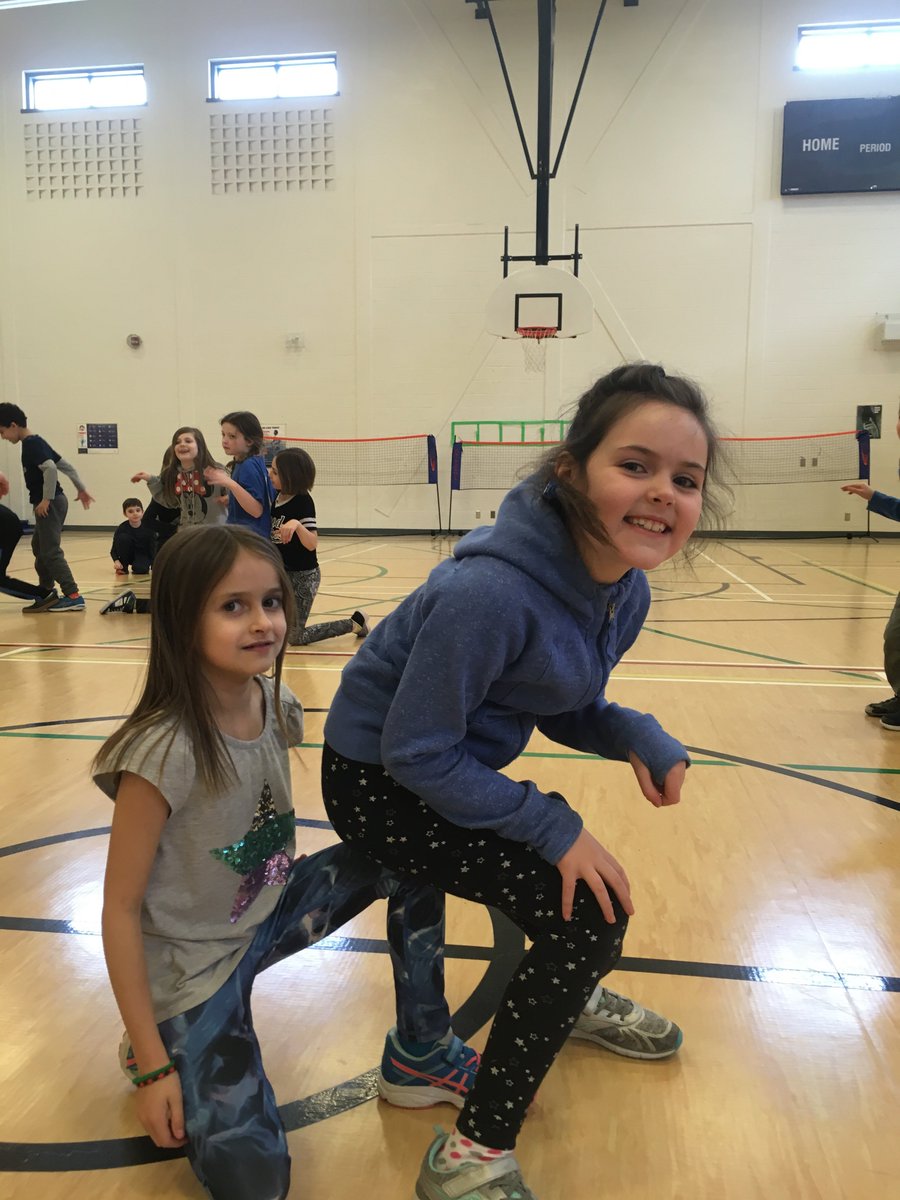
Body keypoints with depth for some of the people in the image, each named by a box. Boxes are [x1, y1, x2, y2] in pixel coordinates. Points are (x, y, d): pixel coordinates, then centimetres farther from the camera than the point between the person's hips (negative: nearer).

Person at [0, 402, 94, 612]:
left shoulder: (31, 445, -15)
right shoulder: (35, 443, 15)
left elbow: (50, 469, -29)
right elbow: (65, 465, 17)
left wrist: (47, 499, -23)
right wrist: (80, 488, 20)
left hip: (51, 504, -10)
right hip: (51, 503, 10)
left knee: (50, 551, -10)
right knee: (39, 547, 19)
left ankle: (74, 596, -11)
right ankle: (47, 593, 29)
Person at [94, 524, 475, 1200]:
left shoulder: (277, 709, -9)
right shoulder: (166, 750, -29)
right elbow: (120, 909, -21)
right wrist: (153, 1067, -18)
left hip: (264, 916, 6)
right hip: (191, 963, -6)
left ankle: (424, 1050, 11)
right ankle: (166, 1049, 13)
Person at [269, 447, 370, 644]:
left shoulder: (303, 502, -19)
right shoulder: (277, 497, 1)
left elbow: (312, 543, -27)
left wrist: (297, 524, -46)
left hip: (303, 576, -8)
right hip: (281, 572, 8)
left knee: (295, 637, -2)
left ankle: (354, 622, 12)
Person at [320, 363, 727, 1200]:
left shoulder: (626, 593, -9)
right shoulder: (489, 592, -35)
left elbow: (567, 706, 5)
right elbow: (416, 754, -27)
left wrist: (638, 737, -14)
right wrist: (554, 826, -25)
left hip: (455, 772, 8)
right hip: (377, 781, -8)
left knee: (595, 881, 21)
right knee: (588, 907, -15)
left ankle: (571, 997, 56)